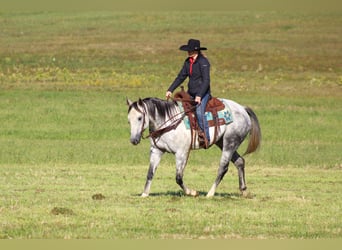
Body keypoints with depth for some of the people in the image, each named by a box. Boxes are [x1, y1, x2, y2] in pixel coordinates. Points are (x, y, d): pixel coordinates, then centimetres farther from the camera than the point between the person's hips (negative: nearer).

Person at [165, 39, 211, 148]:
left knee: (199, 111, -27)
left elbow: (206, 81, -20)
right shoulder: (188, 62, 10)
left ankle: (206, 138, -24)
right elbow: (181, 77, 15)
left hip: (203, 93, -8)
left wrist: (199, 96, -28)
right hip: (191, 93, 8)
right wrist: (170, 90, 7)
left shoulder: (203, 62, -14)